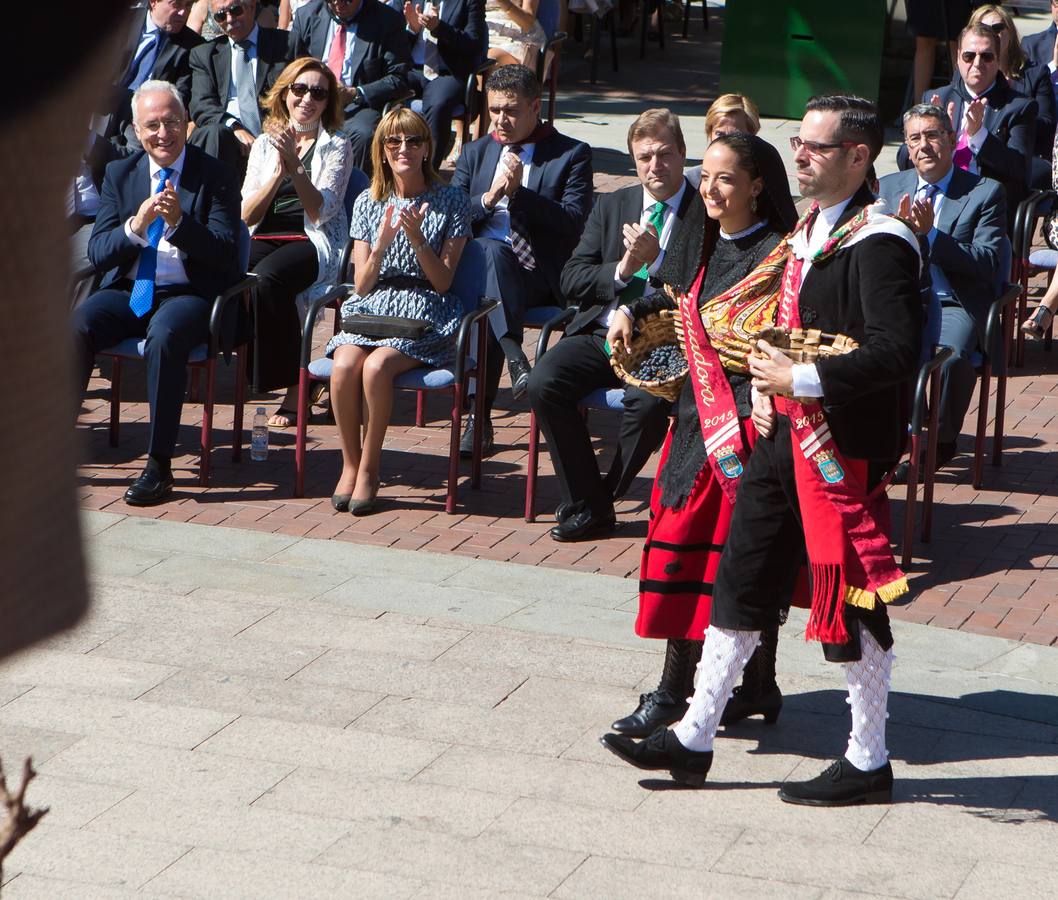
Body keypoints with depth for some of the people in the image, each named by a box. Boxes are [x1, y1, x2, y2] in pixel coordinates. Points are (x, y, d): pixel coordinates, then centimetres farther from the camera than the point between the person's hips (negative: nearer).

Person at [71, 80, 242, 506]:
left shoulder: (215, 176, 0)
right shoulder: (119, 174, 10)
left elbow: (226, 254, -9)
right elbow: (97, 253, 2)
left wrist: (179, 222, -24)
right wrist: (136, 226, -18)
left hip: (188, 295, -4)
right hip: (129, 291, 4)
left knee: (165, 335, -36)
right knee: (75, 326, -26)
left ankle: (159, 465, -29)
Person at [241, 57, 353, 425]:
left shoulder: (336, 147, 9)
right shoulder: (265, 143, 19)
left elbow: (320, 211, -5)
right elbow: (246, 214, 8)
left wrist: (294, 165, -16)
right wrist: (278, 171, -6)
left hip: (312, 243, -3)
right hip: (264, 238, 3)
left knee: (267, 276, -37)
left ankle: (296, 385, -24)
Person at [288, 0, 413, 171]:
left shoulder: (388, 21, -1)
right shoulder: (306, 16, 10)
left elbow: (398, 80, -3)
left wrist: (356, 94, -17)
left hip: (358, 105, -3)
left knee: (363, 135, -35)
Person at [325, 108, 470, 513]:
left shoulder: (452, 202, 3)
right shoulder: (368, 203, 11)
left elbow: (442, 282, -1)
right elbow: (361, 285, 7)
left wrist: (417, 239, -15)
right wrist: (381, 245, -10)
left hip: (425, 312, -3)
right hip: (372, 306, 3)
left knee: (376, 366, -32)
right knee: (345, 365, -30)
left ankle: (370, 467, -14)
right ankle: (350, 463, -11)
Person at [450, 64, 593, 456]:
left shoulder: (572, 155, 9)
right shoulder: (475, 153, 22)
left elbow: (573, 222, -4)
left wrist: (519, 193, -14)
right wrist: (489, 197, -9)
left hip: (538, 274, -2)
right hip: (477, 266, 2)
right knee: (490, 250, -36)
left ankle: (479, 415, -35)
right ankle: (513, 355, -45)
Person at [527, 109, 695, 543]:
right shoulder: (611, 206, 17)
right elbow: (571, 280, 10)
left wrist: (656, 260, -15)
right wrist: (622, 270, -6)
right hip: (600, 334, 4)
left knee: (648, 400, -34)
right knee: (544, 382, -23)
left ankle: (602, 497, -8)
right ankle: (585, 503, -10)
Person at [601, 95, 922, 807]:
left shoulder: (878, 243, -17)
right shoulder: (809, 229, 13)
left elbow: (897, 352, -26)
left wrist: (802, 379, -25)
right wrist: (771, 361, 11)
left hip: (843, 446, -9)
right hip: (786, 434, 9)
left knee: (852, 599, 1)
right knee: (741, 581, 12)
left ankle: (869, 764, 14)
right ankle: (694, 739, 20)